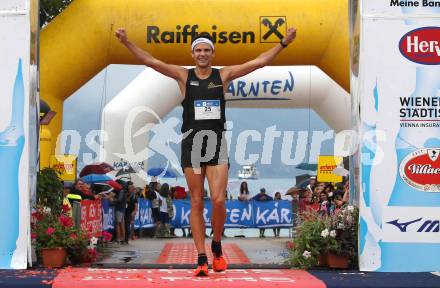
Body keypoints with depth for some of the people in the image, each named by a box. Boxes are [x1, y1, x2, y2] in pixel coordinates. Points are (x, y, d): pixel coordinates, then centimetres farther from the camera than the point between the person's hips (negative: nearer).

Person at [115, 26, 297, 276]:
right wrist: (127, 42, -12)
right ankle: (202, 259, 6)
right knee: (197, 203, 2)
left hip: (217, 143, 0)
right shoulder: (184, 75, 5)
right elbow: (151, 61, -2)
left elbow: (259, 62, 3)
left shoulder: (224, 75, 6)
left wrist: (284, 43, -2)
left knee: (218, 200, -9)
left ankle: (217, 247, 16)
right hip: (192, 142, 0)